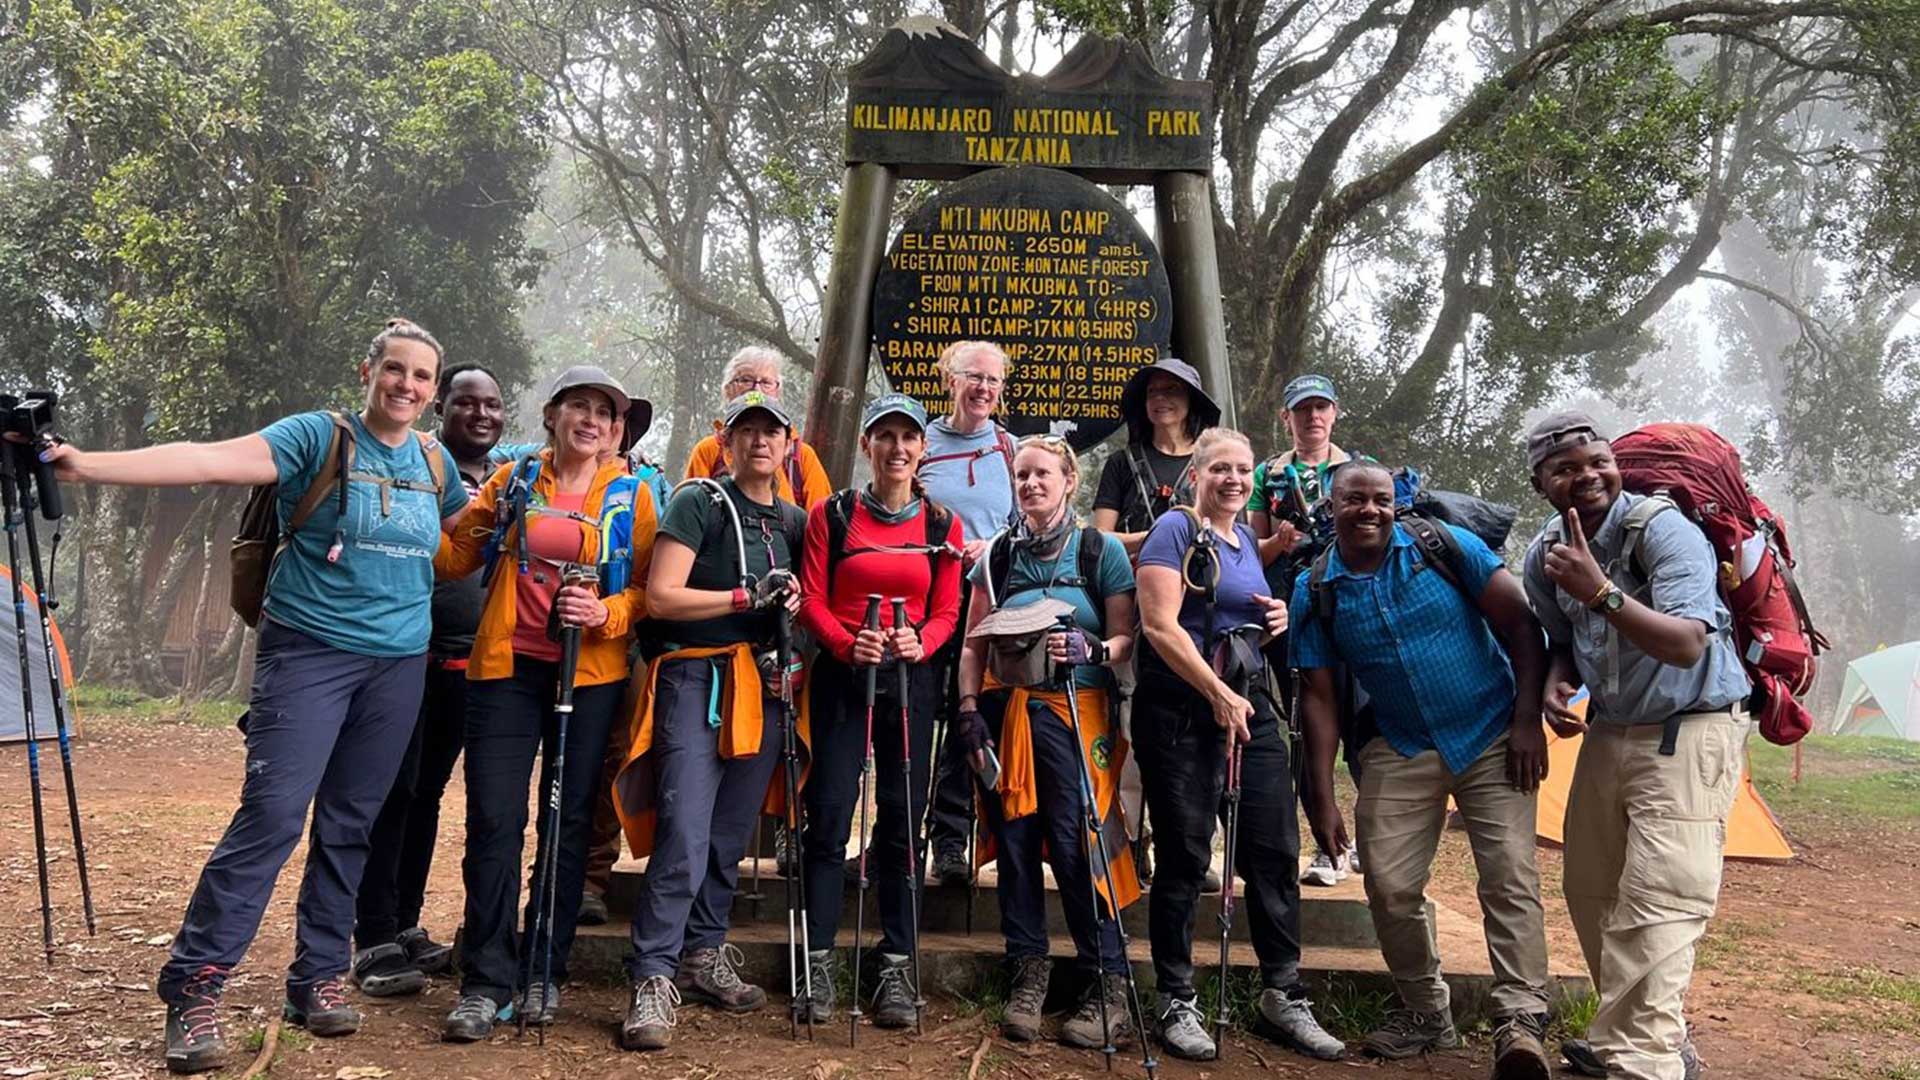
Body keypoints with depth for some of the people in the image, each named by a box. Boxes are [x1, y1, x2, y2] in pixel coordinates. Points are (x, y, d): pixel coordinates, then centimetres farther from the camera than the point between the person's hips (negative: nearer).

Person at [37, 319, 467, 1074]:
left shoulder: (435, 461, 9)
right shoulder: (318, 436, -7)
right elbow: (209, 460, -20)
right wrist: (87, 466, -29)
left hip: (398, 664, 5)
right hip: (308, 652, -4)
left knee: (350, 826, 9)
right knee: (271, 814, -12)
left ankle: (318, 978, 19)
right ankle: (194, 986, -3)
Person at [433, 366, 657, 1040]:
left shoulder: (630, 495, 6)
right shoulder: (514, 480, 9)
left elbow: (648, 587, 1)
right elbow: (455, 555, 9)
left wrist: (606, 613, -17)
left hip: (591, 674, 0)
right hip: (507, 665, 0)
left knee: (568, 823, 7)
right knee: (494, 819, -4)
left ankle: (544, 972, 20)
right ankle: (486, 983, 4)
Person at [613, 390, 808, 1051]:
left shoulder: (794, 521, 15)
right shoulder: (698, 502, -2)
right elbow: (660, 597, -10)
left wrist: (793, 602, 5)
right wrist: (748, 597, -13)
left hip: (762, 686, 6)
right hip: (696, 679, -6)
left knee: (731, 835, 12)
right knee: (685, 838, -13)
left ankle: (703, 954, 27)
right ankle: (653, 980, -6)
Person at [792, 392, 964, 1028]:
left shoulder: (942, 525, 8)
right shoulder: (832, 514, 4)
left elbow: (947, 611, 6)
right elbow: (812, 600, 0)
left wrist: (919, 641, -15)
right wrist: (848, 643, -18)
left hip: (911, 680, 1)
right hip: (840, 677, -1)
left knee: (903, 822, 4)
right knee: (829, 816, -3)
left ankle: (897, 967, 13)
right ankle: (818, 962, 8)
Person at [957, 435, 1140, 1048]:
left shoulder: (1102, 550, 2)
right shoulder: (999, 554, 10)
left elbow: (1127, 638, 0)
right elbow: (974, 642, 11)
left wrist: (1089, 649, -20)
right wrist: (969, 710, 1)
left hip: (1076, 710, -3)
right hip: (1007, 709, 3)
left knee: (1074, 841, -8)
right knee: (1015, 840, 3)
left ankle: (1108, 986, 3)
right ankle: (1028, 974, 17)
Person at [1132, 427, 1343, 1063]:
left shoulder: (1247, 539, 17)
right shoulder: (1176, 529, -5)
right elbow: (1160, 625, -15)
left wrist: (1276, 621, 8)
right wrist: (1218, 693, -19)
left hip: (1251, 706, 7)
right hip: (1182, 712, -7)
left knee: (1276, 852, 6)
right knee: (1184, 858, 1)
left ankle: (1284, 997, 19)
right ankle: (1177, 1003, 13)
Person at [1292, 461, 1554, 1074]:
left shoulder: (1444, 547, -9)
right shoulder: (1315, 593, -3)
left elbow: (1520, 625, -7)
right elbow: (1318, 696, -1)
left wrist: (1529, 721, -13)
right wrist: (1322, 798, -5)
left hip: (1493, 739, -2)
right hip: (1401, 750, 2)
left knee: (1509, 877, -11)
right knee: (1390, 886, 0)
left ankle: (1520, 1019, -4)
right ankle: (1425, 1014, 20)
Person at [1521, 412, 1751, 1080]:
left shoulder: (1663, 531, -20)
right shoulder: (1545, 555, 1)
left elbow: (1686, 646, -32)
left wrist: (1600, 592, -41)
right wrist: (1556, 684, -6)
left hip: (1690, 732, -7)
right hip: (1609, 731, 8)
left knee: (1657, 904, -16)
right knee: (1592, 894, 13)